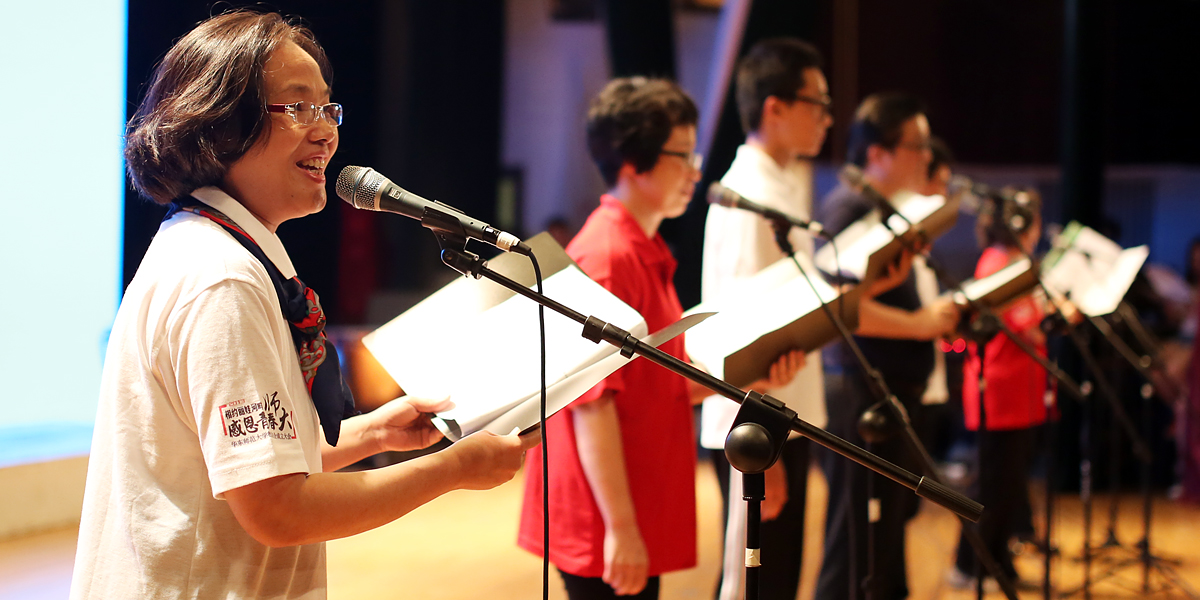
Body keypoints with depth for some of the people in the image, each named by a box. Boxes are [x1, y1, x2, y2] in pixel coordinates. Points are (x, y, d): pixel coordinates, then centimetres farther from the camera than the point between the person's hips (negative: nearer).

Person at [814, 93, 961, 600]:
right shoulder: (847, 206, -13)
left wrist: (939, 317, 12)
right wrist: (917, 323, -20)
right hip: (861, 392, -10)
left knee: (889, 532, 16)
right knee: (857, 545, -5)